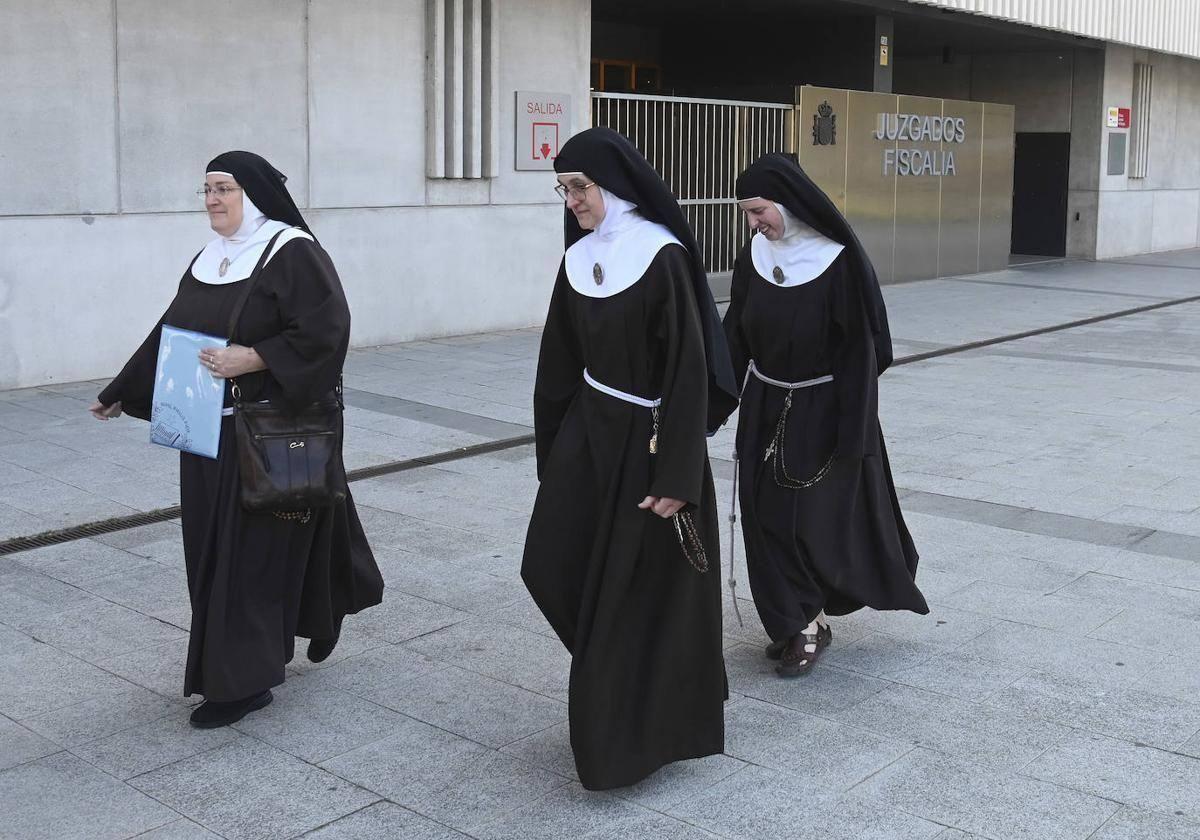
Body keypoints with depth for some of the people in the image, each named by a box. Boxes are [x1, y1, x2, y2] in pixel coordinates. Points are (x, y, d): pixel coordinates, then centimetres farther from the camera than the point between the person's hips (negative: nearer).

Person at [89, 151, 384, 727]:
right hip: (212, 432, 8)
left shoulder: (292, 253, -12)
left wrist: (253, 359, -24)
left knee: (253, 548, -3)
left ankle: (243, 680, 7)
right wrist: (121, 395, 21)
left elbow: (324, 330, -19)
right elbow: (171, 333, 18)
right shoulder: (208, 259, 11)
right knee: (215, 544, 13)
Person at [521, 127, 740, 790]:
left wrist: (675, 477, -20)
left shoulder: (664, 260, -16)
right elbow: (559, 362, 11)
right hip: (588, 430, 7)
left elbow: (688, 371, -18)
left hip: (646, 437, -7)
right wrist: (553, 453, 12)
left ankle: (629, 739, 16)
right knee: (552, 561, 4)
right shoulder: (578, 260, 5)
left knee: (640, 586, 1)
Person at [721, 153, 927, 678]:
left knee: (813, 516, -2)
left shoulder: (840, 260, -19)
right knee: (768, 516, 7)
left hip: (823, 412, -6)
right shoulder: (755, 256, -2)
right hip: (765, 408, 6)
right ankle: (799, 622, 22)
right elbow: (736, 334, 7)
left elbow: (860, 350, -17)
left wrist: (851, 436, -17)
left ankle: (808, 622, 18)